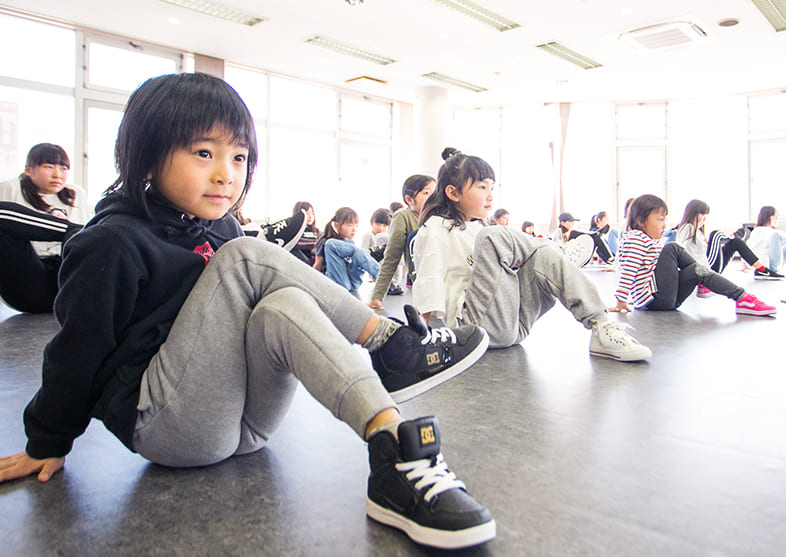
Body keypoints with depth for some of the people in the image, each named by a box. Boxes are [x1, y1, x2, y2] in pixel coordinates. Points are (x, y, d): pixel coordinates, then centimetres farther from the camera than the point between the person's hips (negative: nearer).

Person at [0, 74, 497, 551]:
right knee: (249, 259, -20)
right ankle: (393, 343, -23)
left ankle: (393, 456, -29)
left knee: (282, 309, -22)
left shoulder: (221, 230, 10)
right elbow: (79, 349, -5)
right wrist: (47, 445, 4)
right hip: (168, 426, -6)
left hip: (243, 423, 7)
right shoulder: (113, 244, -11)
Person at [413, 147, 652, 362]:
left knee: (544, 257, -13)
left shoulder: (477, 228, 25)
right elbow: (429, 286, -9)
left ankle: (601, 328, -20)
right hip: (477, 326, -8)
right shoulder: (435, 230, -1)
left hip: (513, 326, 8)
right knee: (493, 237, -23)